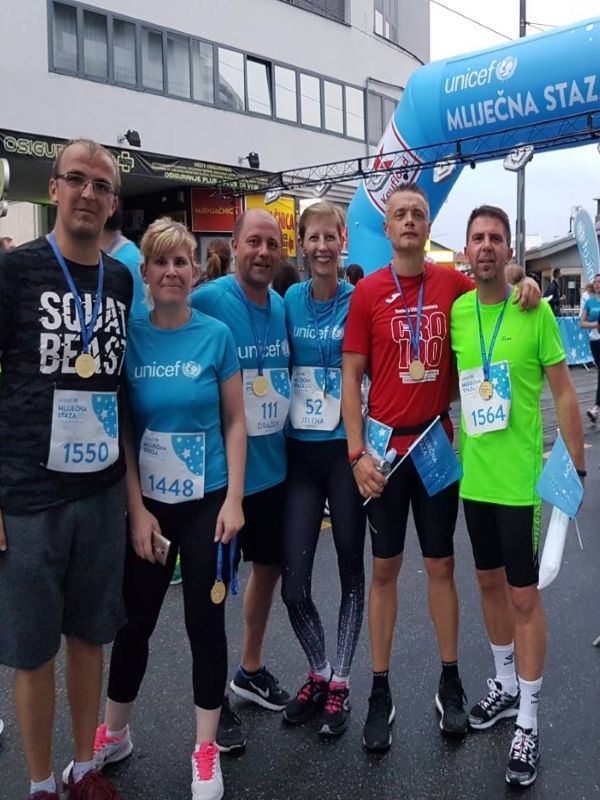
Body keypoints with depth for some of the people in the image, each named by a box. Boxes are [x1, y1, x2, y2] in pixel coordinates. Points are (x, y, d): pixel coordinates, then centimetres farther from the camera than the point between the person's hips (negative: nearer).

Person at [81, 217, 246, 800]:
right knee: (134, 620, 13)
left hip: (206, 503, -1)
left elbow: (235, 422, -2)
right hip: (147, 504, 1)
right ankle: (113, 734, 36)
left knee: (205, 620, 8)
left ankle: (206, 750, 26)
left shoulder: (216, 335, -5)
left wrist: (233, 500, -8)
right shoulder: (128, 337, -3)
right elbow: (120, 431, -2)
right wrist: (136, 510, -7)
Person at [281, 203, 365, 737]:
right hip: (300, 452, 2)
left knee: (351, 569, 10)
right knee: (294, 583, 2)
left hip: (346, 450, -2)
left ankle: (340, 683, 26)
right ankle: (319, 673, 27)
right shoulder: (290, 301, 4)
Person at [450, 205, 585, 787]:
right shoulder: (456, 312, 1)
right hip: (473, 473, 5)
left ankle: (528, 722, 17)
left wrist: (576, 466, -7)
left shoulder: (535, 311, -9)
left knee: (524, 594, 2)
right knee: (489, 581, 18)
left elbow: (564, 393, -6)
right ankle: (505, 684, 38)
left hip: (520, 475, -4)